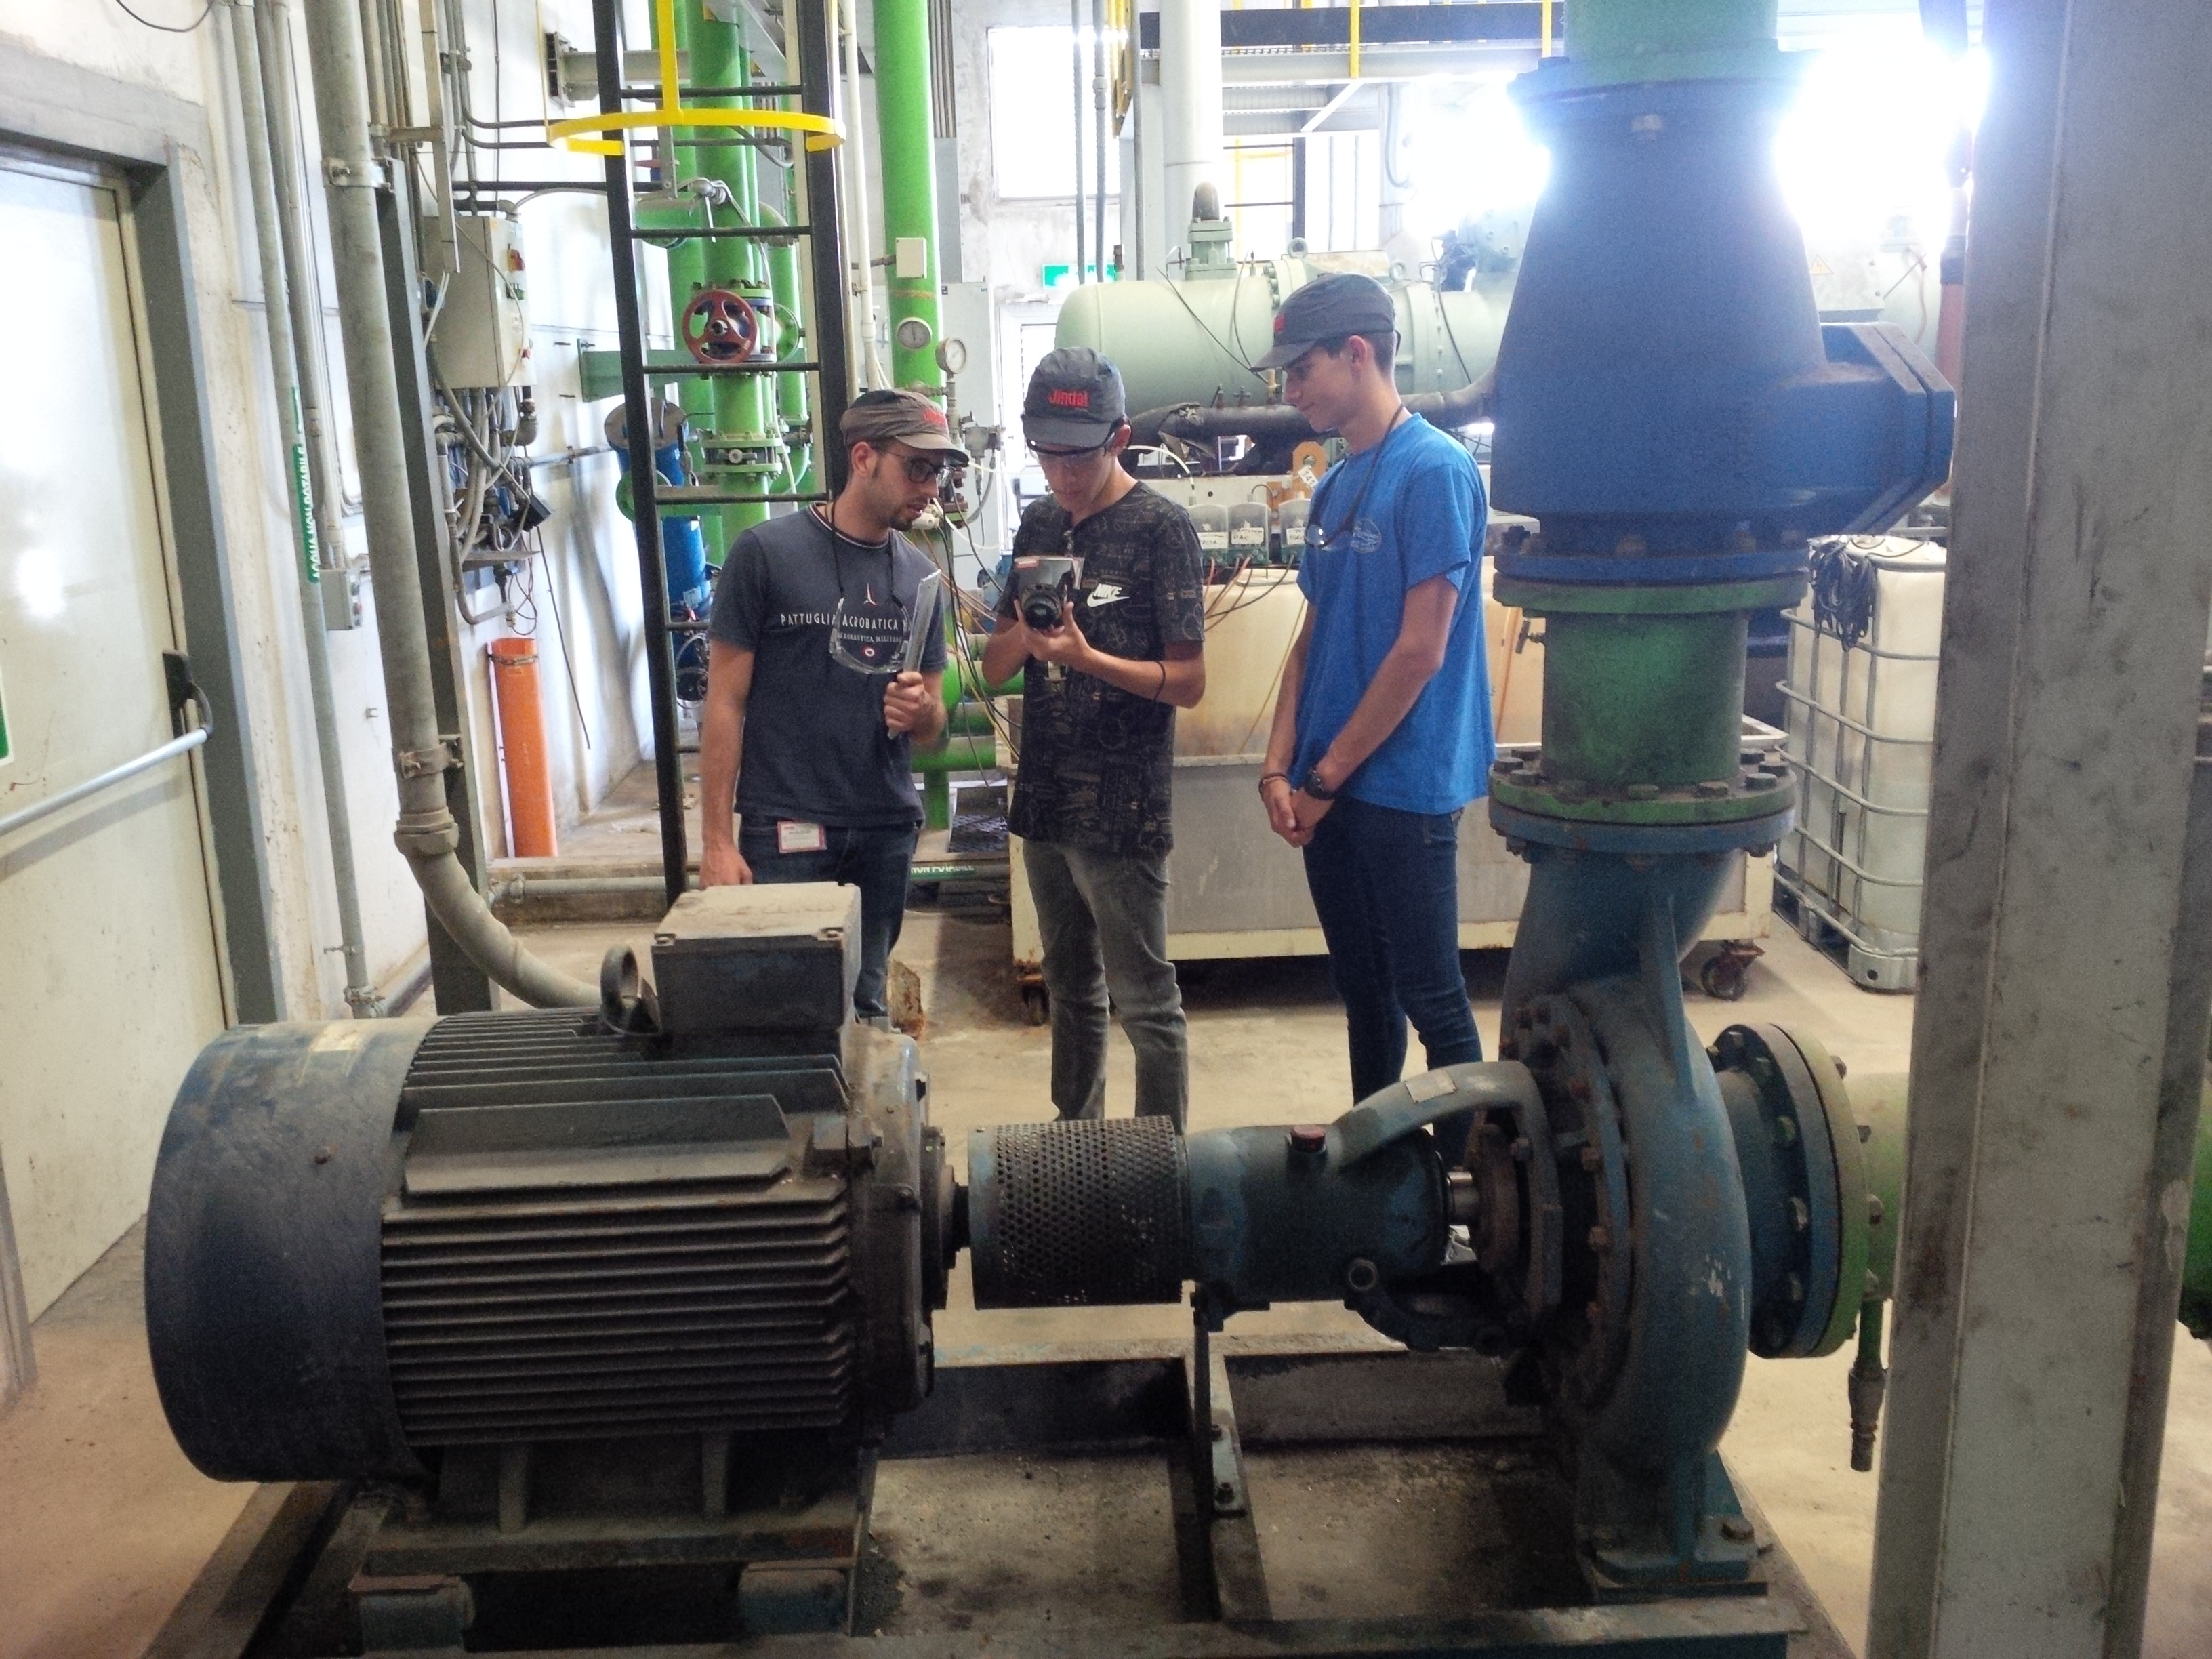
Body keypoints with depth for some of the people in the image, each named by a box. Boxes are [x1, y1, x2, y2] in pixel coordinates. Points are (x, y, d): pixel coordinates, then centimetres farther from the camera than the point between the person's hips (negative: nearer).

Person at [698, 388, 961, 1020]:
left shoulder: (919, 574, 9)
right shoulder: (766, 552, -5)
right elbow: (725, 702, -4)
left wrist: (919, 711, -10)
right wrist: (717, 840, -9)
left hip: (887, 830, 4)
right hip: (785, 828, -4)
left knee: (867, 1004, 8)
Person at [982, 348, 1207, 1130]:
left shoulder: (1161, 526, -9)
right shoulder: (1040, 526, 10)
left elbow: (1189, 681, -12)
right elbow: (994, 666, 9)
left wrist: (1085, 656, -26)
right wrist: (1024, 633, -13)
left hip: (1123, 809, -7)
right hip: (1045, 799, 7)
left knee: (1145, 1004, 1)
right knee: (1070, 989, 19)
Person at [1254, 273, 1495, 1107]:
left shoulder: (1435, 469, -12)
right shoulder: (1336, 487, 12)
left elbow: (1420, 651, -17)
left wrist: (1326, 775, -12)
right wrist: (1281, 765, 2)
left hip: (1404, 784, -8)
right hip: (1332, 788, 8)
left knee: (1432, 1000, 2)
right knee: (1362, 989, 17)